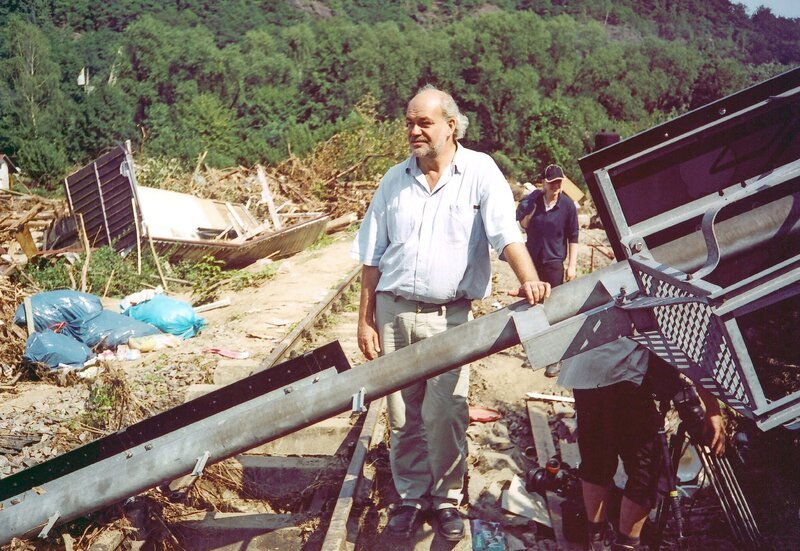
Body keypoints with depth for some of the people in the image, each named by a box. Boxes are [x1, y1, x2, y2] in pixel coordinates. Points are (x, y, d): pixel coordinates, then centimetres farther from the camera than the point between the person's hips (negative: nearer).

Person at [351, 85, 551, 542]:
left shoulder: (480, 171, -2)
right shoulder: (395, 179, 8)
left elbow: (507, 232, -15)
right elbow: (373, 256, 10)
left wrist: (529, 279, -33)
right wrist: (366, 319, 8)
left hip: (449, 316, -3)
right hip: (394, 312, 4)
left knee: (444, 415, -1)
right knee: (402, 414, 10)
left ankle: (447, 497, 21)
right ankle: (411, 494, 28)